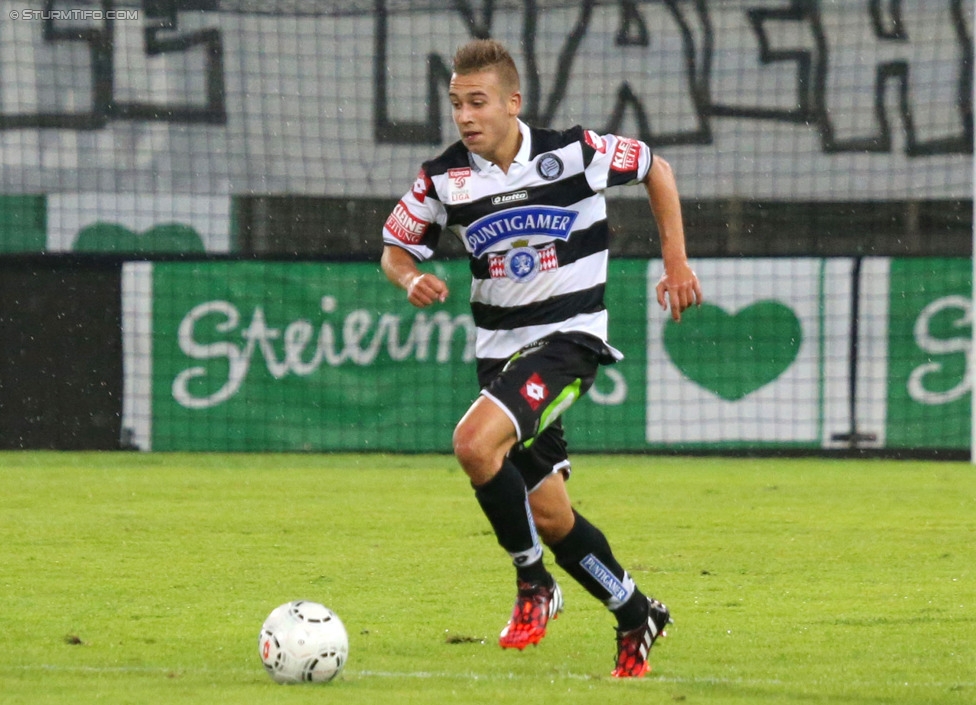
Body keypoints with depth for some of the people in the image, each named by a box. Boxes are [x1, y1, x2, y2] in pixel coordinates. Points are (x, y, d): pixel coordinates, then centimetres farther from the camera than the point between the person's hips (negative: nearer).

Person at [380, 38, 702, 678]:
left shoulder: (576, 153, -11)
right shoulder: (444, 179, -3)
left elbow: (656, 169, 7)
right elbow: (396, 246, 11)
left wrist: (676, 262, 2)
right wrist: (412, 279, -12)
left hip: (569, 337, -5)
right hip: (500, 349, 5)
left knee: (475, 441, -29)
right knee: (550, 518, 6)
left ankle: (535, 583, -12)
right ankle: (636, 617, 27)